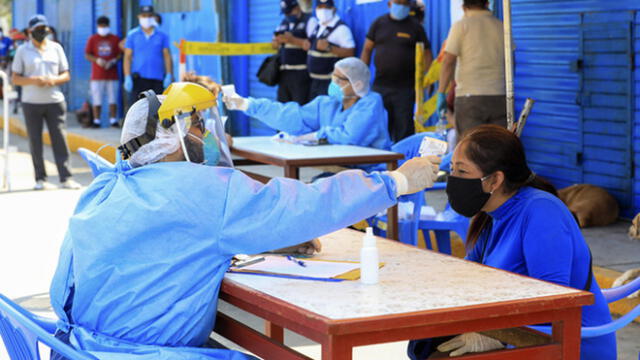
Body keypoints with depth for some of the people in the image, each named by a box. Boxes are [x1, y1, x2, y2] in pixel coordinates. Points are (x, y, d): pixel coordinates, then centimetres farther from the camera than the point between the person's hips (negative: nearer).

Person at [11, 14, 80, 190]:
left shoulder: (56, 48, 9)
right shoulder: (23, 50, 4)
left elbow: (66, 75, 10)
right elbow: (15, 78, 3)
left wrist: (54, 80, -12)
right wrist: (33, 80, -16)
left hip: (54, 101, 1)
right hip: (31, 103, -1)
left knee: (59, 139, -5)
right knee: (35, 141, 2)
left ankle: (65, 178, -5)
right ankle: (40, 178, 10)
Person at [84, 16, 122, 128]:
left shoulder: (115, 39, 8)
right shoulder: (92, 39, 7)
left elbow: (120, 54, 6)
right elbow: (87, 55, 5)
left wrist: (113, 61, -12)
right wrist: (97, 60, -13)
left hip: (112, 74, 1)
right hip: (97, 75, 0)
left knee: (113, 99, 0)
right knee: (97, 100, -2)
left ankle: (113, 119, 5)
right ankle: (96, 120, 2)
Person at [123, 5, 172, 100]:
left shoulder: (162, 36, 10)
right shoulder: (132, 36, 9)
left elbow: (167, 56, 9)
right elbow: (127, 57, 6)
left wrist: (169, 76, -1)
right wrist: (127, 77, -4)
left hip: (157, 79, 1)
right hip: (139, 78, -1)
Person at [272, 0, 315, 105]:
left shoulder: (309, 21, -2)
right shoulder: (284, 23, 20)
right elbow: (273, 44, 22)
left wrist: (293, 40, -20)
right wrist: (278, 40, -2)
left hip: (301, 73, -7)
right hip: (283, 72, 7)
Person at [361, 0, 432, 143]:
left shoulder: (415, 26, 3)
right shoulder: (379, 23, 8)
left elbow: (426, 53, 2)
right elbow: (367, 49, 10)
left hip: (405, 88, -2)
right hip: (380, 86, 2)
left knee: (404, 128, -2)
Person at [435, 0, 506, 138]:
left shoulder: (461, 25, 0)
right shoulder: (502, 27, 11)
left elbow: (448, 62, -6)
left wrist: (441, 93, -2)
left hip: (470, 97, -3)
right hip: (500, 97, 3)